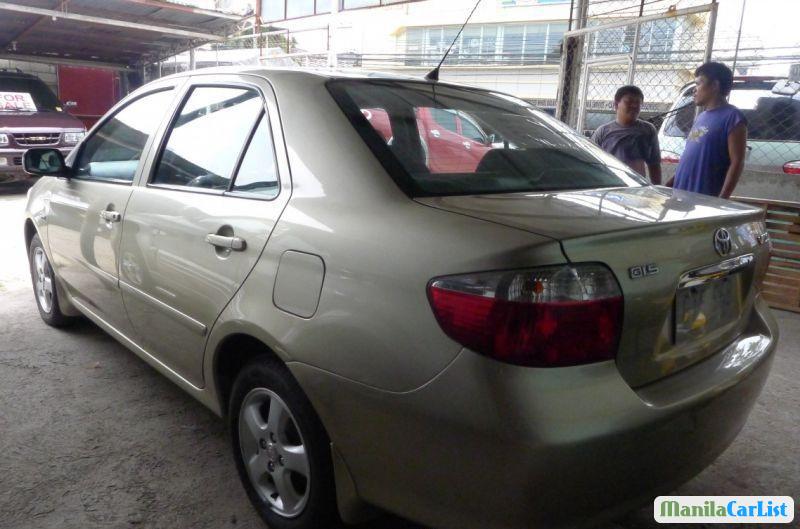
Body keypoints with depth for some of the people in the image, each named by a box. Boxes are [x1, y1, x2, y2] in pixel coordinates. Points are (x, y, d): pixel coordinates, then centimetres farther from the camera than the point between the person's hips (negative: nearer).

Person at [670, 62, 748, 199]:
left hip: (706, 200, -8)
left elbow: (737, 163, -12)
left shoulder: (732, 117, -6)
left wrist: (722, 199, -20)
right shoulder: (700, 117, 18)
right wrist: (669, 185, 17)